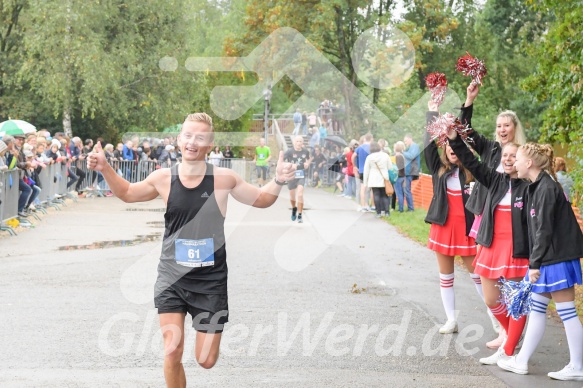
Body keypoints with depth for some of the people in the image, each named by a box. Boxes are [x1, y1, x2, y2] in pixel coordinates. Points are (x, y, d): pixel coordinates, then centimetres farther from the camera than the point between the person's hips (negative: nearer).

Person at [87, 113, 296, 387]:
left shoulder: (224, 179, -9)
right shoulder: (163, 178, -5)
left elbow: (260, 200, 6)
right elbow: (127, 193, 13)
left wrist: (278, 181, -14)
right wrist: (105, 168, -2)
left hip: (210, 280, -1)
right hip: (172, 277, 1)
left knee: (206, 361, 5)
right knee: (172, 354, -6)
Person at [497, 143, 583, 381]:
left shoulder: (546, 189, -17)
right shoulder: (537, 187, 12)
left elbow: (544, 230, -20)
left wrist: (535, 263, -18)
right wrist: (535, 262, 14)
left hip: (557, 260, -10)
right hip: (548, 260, 10)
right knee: (536, 309, 14)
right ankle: (521, 362, 21)